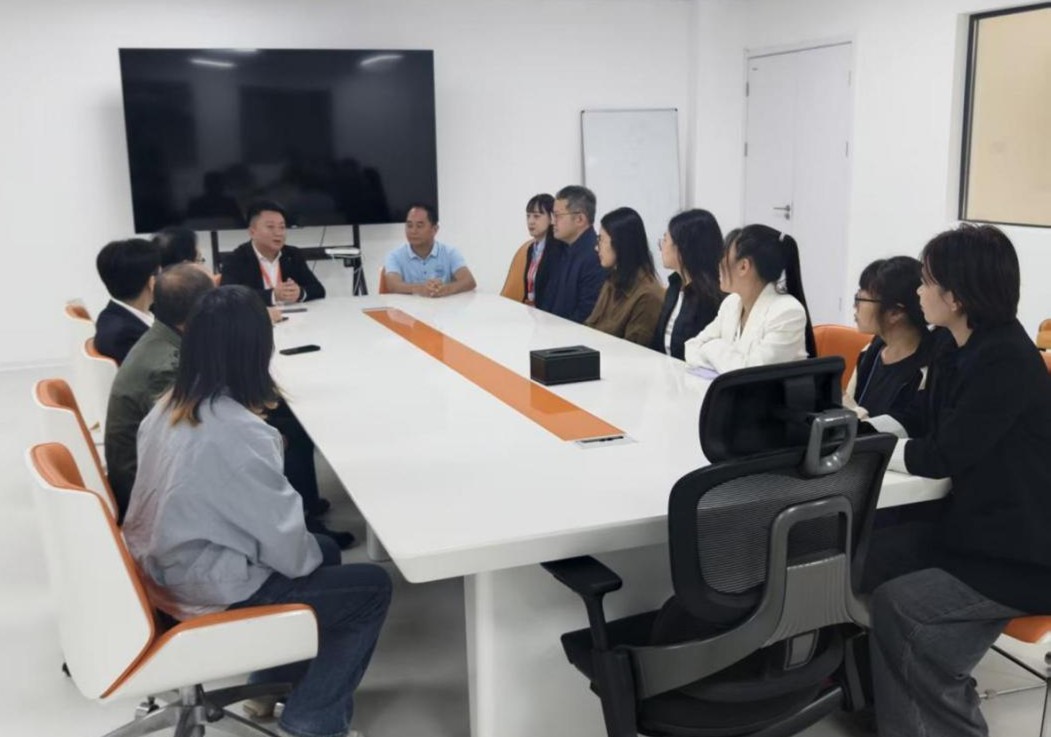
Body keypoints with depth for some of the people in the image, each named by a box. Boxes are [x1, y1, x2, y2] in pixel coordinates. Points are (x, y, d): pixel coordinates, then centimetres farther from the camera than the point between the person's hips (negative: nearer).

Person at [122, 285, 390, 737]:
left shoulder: (167, 408, -2)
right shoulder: (239, 431, -27)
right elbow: (283, 537, -21)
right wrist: (310, 558, 1)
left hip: (166, 571, 9)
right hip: (211, 594, -9)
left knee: (325, 550, 24)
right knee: (372, 587, 3)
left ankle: (276, 679, 36)